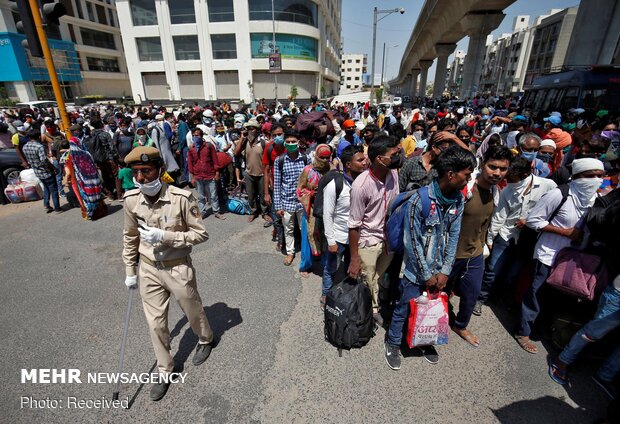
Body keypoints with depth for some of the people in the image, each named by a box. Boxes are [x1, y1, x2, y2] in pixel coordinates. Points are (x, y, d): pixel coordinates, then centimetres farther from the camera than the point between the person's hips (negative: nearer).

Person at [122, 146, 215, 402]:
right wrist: (130, 271, 12)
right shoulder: (132, 199, -8)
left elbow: (201, 233, -16)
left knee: (193, 311, 19)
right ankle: (165, 371, 38)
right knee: (156, 324, 14)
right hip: (148, 270, 4)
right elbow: (130, 237, 7)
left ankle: (205, 339, 52)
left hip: (178, 268, -3)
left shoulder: (181, 198, -23)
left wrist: (164, 237, -27)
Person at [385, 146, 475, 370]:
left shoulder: (458, 200, -4)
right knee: (404, 309, 12)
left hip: (439, 270, 5)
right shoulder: (420, 200, -22)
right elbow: (413, 242, -18)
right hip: (417, 270, -5)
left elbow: (453, 237, 1)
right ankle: (393, 344, 36)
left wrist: (445, 271, -3)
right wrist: (427, 275, -11)